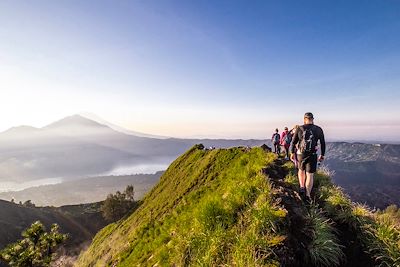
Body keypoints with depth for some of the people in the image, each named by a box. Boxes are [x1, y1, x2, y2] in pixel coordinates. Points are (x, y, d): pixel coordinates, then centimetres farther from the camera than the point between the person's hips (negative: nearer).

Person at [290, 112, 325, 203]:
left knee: (301, 170, 24)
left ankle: (302, 187, 13)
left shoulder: (300, 129, -4)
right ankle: (307, 195, 5)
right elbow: (323, 143, 7)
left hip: (301, 154, 0)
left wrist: (292, 153, 12)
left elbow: (294, 142, 0)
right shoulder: (318, 129, -1)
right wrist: (322, 155, 18)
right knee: (310, 175, 5)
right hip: (312, 155, 0)